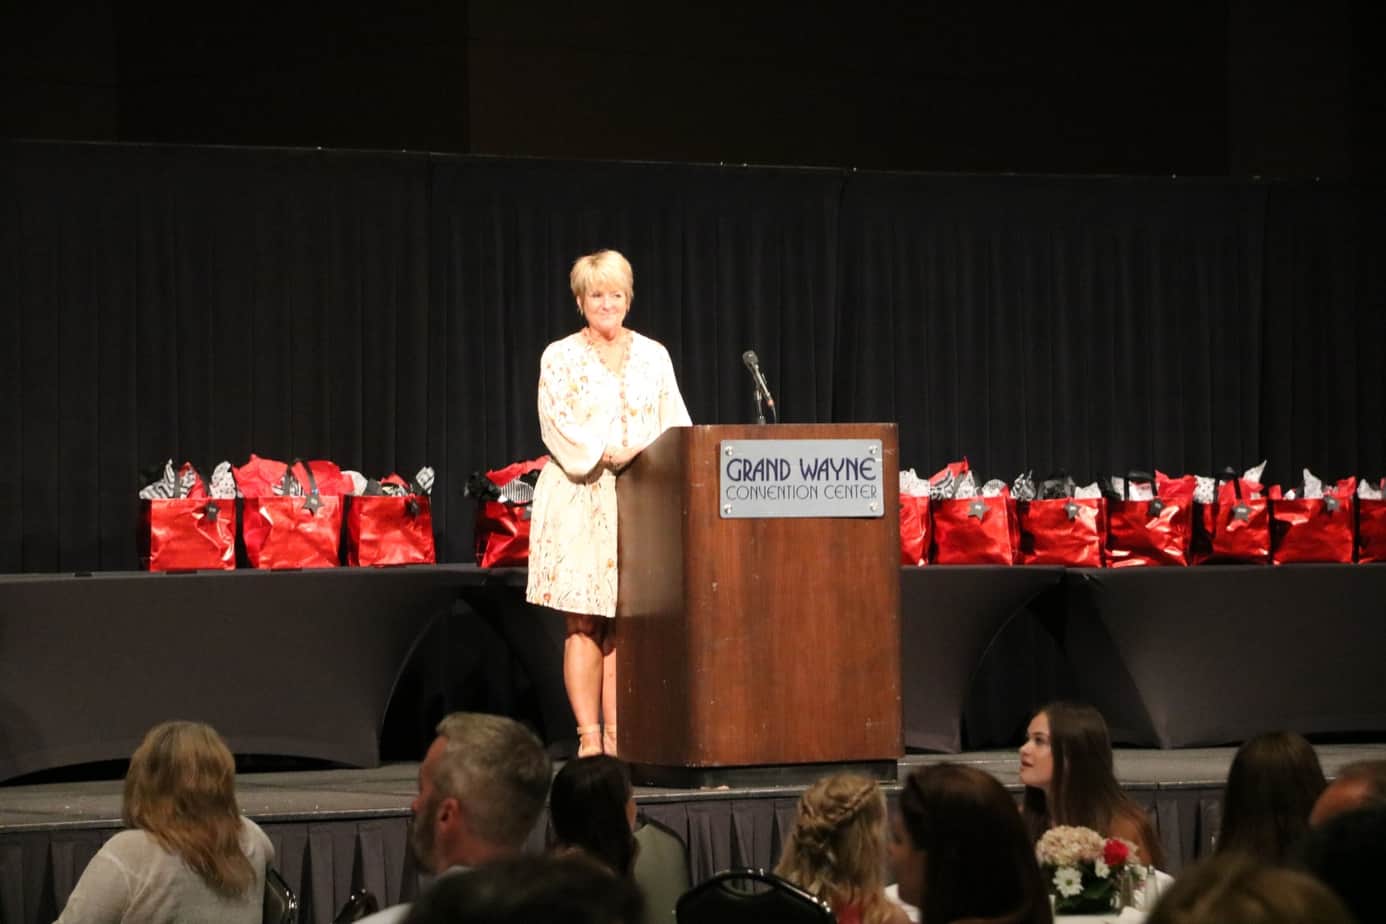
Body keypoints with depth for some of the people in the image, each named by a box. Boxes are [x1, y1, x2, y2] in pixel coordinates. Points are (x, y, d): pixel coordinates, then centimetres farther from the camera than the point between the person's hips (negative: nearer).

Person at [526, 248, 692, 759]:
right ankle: (588, 737, -5)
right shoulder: (560, 357, 5)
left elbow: (677, 424, 10)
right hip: (579, 500, -3)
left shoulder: (652, 356, 14)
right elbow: (555, 424, -6)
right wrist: (608, 454, -18)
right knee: (583, 622, -6)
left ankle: (618, 737, 2)